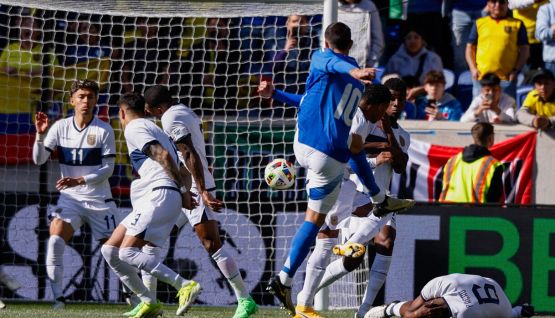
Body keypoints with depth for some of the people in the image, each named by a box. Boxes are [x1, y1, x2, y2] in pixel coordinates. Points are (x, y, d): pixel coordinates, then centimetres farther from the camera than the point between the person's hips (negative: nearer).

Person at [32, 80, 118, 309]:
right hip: (70, 198, 1)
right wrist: (40, 135, -19)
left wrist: (79, 180, -23)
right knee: (55, 241, -22)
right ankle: (58, 299, -17)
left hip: (99, 200, -1)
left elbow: (108, 169, -10)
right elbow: (39, 160, -2)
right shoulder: (60, 127, 0)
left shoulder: (104, 131, -7)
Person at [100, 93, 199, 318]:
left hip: (159, 195, -10)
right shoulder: (152, 128, 29)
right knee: (110, 250, 8)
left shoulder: (133, 128, -1)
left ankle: (185, 286, -26)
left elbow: (163, 155, -15)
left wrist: (183, 191, -15)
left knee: (128, 252, -19)